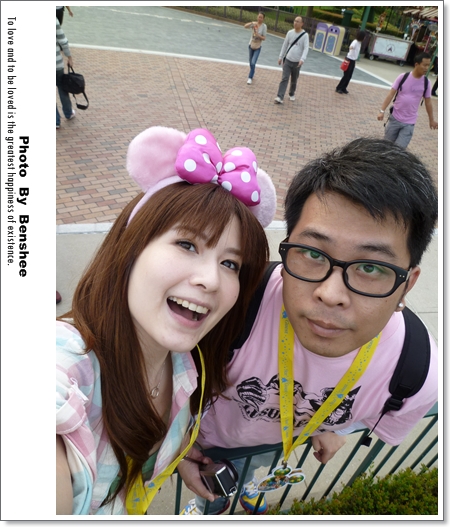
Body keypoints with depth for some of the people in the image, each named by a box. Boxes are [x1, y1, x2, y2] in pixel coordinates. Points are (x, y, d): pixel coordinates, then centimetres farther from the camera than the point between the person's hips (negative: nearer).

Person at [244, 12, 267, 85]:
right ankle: (252, 73, 40)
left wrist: (258, 35, -28)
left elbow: (264, 38, -12)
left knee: (253, 63, -14)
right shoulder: (254, 24, -7)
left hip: (257, 47, -3)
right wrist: (252, 23, -38)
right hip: (251, 45, 3)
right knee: (250, 62, 16)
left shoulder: (264, 26, -13)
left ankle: (250, 77, 0)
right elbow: (245, 26, -21)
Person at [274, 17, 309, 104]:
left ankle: (292, 94, 36)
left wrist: (302, 59, -30)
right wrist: (281, 57, 9)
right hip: (287, 60, 1)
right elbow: (285, 45, 10)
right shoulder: (290, 33, 3)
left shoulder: (305, 35, -7)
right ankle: (280, 97, -17)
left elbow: (306, 48, -14)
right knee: (284, 79, -11)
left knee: (294, 80, 13)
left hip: (297, 62, -1)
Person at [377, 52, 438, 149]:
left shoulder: (426, 82, 0)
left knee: (399, 147, -7)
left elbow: (428, 102, 9)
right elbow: (391, 94, -6)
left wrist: (431, 120, 14)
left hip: (409, 123, 0)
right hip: (395, 118, 0)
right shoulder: (403, 77, -6)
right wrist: (382, 111, -15)